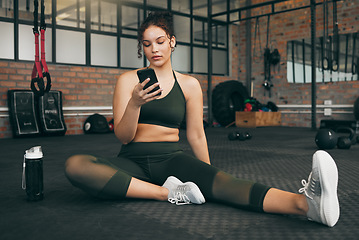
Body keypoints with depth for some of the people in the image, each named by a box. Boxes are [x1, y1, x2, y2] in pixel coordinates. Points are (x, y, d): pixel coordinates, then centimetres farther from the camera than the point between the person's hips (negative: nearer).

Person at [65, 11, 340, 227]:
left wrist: (208, 179, 11)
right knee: (75, 165, -30)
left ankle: (306, 202, -52)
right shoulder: (128, 80, 4)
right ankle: (169, 193, -28)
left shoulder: (189, 84, 7)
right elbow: (123, 136, -4)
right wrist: (135, 104, -23)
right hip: (132, 161, 1)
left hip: (171, 159, 0)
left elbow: (196, 135, 11)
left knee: (220, 181, -32)